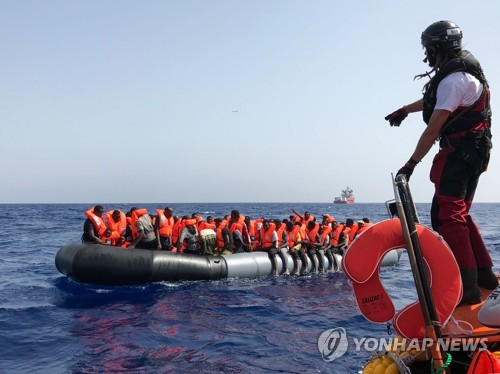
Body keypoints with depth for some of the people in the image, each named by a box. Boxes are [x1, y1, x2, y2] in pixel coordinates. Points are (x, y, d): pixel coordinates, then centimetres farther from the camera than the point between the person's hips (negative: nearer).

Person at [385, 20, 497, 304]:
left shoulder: (453, 79, -17)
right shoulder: (463, 70, 17)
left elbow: (433, 129, -19)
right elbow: (433, 100, 34)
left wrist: (411, 164, -15)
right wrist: (404, 110, 46)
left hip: (459, 153, -10)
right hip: (474, 153, 10)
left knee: (447, 216, -13)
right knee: (459, 214, 16)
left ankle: (468, 287, -15)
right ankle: (485, 274, 20)